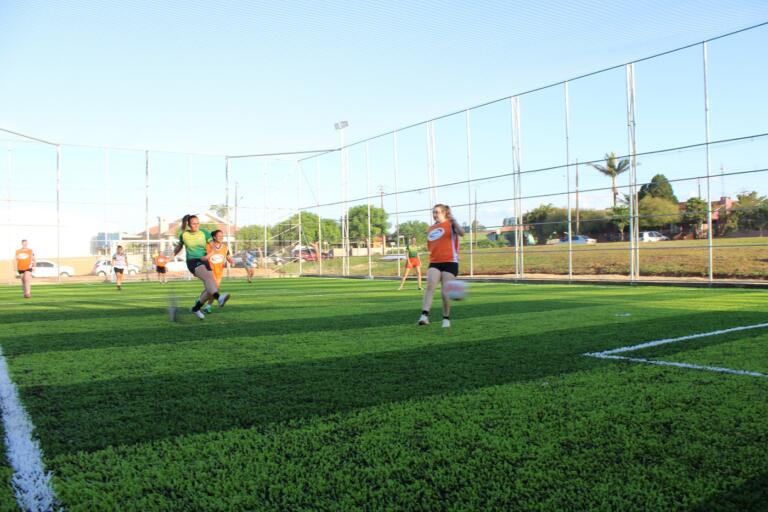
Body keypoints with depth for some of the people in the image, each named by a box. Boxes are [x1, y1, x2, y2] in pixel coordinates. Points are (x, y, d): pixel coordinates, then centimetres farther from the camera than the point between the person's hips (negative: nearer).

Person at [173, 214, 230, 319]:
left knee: (210, 288, -5)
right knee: (208, 276, -34)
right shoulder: (183, 235, 4)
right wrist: (172, 256, 15)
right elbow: (179, 246, 23)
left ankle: (196, 308, 18)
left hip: (204, 262, 4)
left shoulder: (204, 233, 5)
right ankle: (219, 298, -58)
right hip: (192, 262, -4)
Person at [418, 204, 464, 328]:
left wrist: (454, 222, -37)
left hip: (450, 262, -4)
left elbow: (461, 233, -22)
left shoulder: (450, 224, 0)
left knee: (445, 292, -3)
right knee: (430, 286, -19)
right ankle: (425, 315, -28)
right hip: (434, 263, 4)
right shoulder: (431, 229, 16)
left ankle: (446, 318, 17)